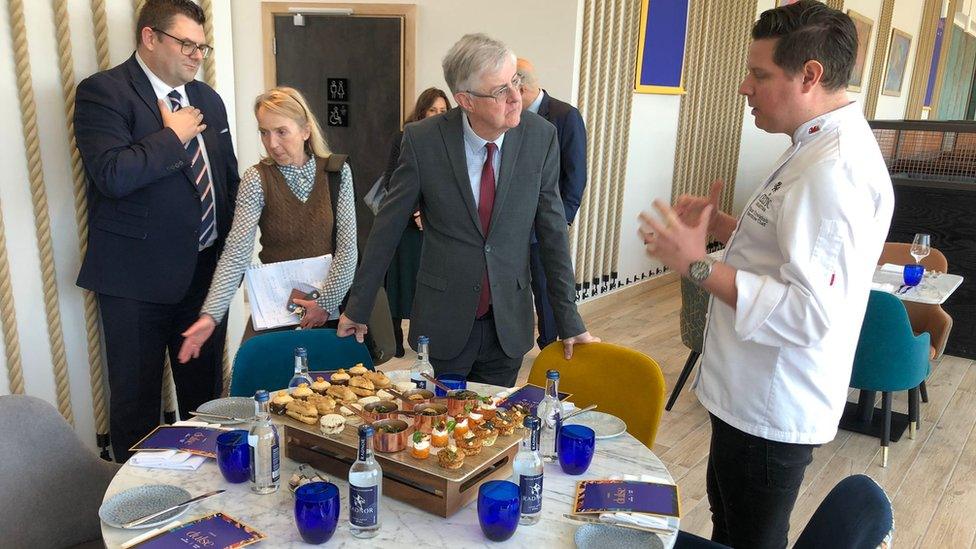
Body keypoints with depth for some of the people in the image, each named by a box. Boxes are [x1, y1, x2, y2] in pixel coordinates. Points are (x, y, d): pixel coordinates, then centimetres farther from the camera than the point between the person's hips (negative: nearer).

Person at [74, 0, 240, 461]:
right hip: (138, 277, -6)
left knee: (206, 392, 17)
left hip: (207, 269, 6)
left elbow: (229, 177, 18)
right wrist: (173, 136, -14)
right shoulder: (103, 91, -9)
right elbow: (113, 175, -24)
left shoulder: (207, 99, 13)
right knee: (136, 398, 7)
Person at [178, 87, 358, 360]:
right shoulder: (256, 179, -9)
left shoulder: (337, 171, -5)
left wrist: (326, 302, -13)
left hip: (329, 303, 1)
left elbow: (347, 247, -6)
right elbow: (236, 254, -18)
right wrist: (210, 315, -29)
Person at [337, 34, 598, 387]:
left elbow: (552, 229, -2)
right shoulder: (422, 140, -13)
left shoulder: (541, 137, -9)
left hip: (509, 323, 1)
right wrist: (358, 306, 2)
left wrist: (569, 320, 1)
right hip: (442, 322, -1)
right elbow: (388, 226, -4)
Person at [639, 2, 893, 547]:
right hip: (757, 394, 10)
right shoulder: (821, 146, 7)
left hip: (773, 410, -10)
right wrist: (720, 225, 5)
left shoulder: (835, 169, -27)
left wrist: (699, 265, -28)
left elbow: (810, 312, -32)